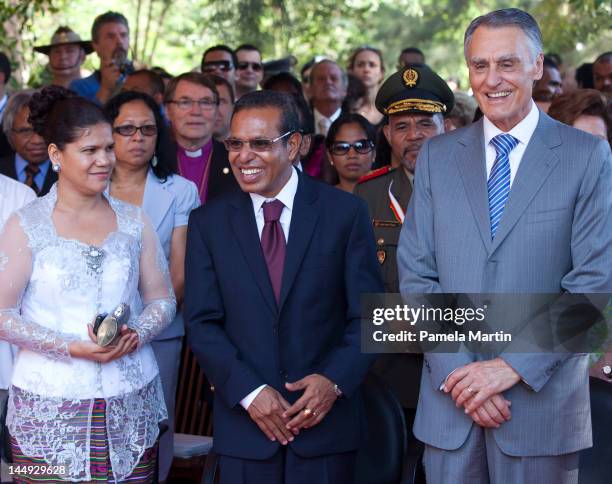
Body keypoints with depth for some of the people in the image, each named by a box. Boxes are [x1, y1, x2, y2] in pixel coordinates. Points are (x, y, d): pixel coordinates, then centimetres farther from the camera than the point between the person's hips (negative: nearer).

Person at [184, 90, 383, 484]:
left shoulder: (345, 212, 0)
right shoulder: (208, 222, 4)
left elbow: (368, 315, 0)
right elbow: (203, 323, 0)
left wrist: (334, 380, -14)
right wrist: (249, 391, -12)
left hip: (328, 420, -1)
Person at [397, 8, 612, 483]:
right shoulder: (436, 156, 7)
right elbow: (416, 275, 3)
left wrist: (514, 366, -13)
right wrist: (457, 371, -9)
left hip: (542, 400, -2)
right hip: (450, 396, 2)